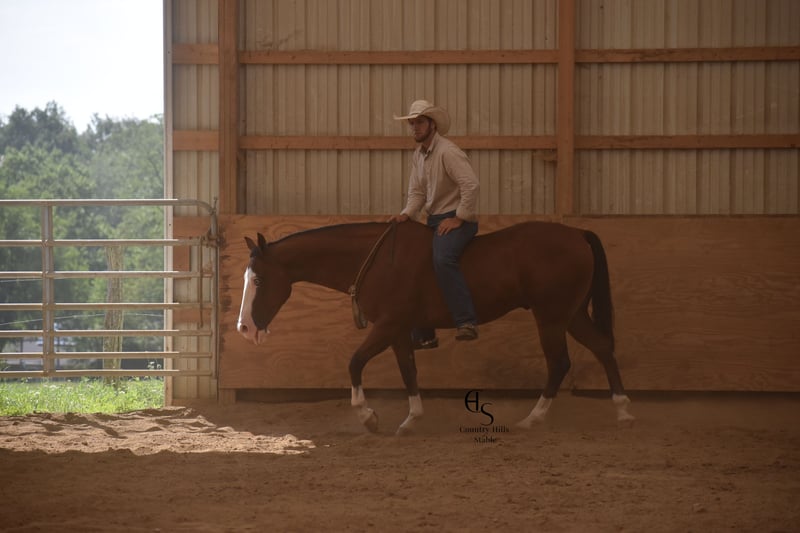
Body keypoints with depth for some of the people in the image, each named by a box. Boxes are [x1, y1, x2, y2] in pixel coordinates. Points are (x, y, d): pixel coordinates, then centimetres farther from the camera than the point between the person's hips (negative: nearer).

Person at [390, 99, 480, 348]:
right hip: (434, 220, 10)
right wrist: (406, 214, -5)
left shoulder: (447, 152, -17)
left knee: (442, 259, -35)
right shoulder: (418, 155, 11)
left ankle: (466, 322, -37)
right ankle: (424, 334, 20)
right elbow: (417, 192, 13)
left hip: (457, 219, -10)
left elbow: (471, 185, -25)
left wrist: (459, 218, -22)